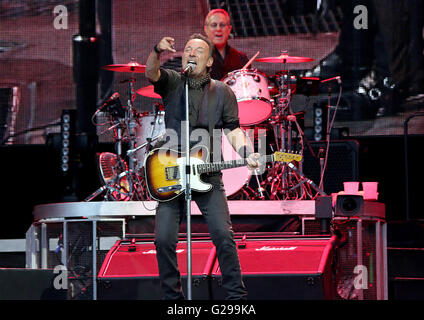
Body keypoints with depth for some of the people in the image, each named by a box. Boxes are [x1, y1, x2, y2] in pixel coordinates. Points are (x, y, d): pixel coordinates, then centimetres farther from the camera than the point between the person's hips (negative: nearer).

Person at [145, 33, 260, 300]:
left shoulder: (222, 92, 9)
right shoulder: (172, 82, 7)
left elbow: (233, 129, 7)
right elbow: (151, 72, -14)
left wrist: (246, 153, -12)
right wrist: (158, 51, -35)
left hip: (208, 175, 0)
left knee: (223, 234, -10)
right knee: (164, 238, -5)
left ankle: (237, 295, 0)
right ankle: (172, 295, 9)